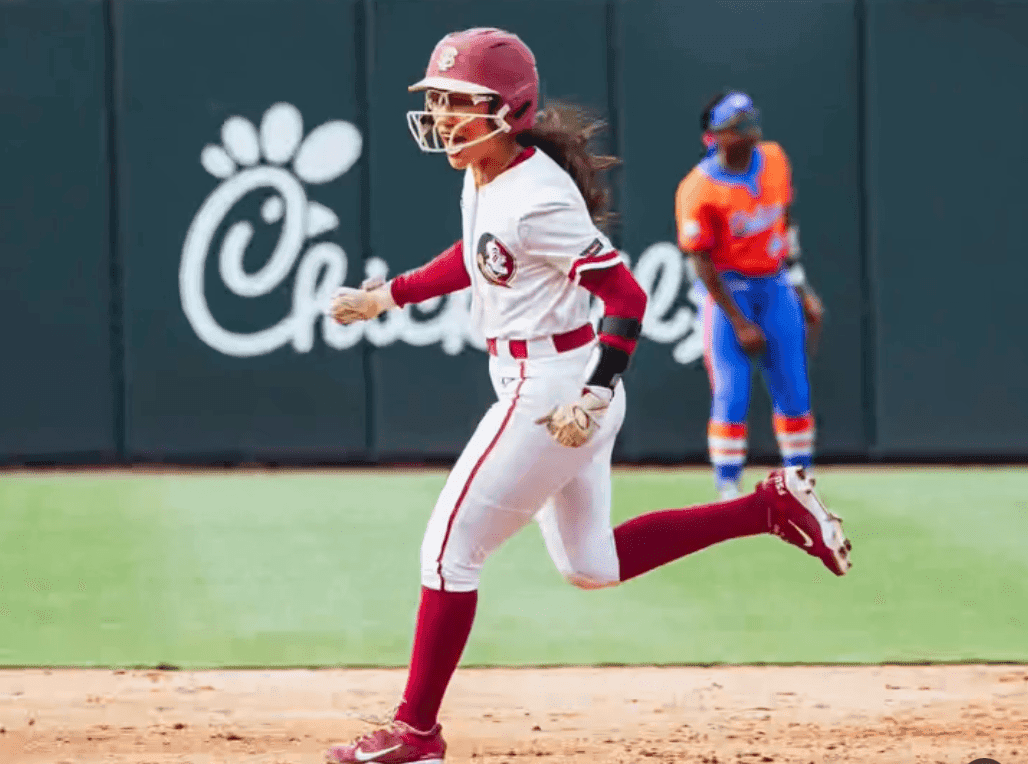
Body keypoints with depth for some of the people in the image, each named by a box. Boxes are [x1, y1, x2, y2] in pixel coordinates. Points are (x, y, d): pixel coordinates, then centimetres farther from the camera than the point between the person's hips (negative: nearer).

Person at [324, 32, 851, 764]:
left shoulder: (537, 200, -23)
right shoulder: (483, 178, 4)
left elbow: (627, 295, -23)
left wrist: (594, 396, -31)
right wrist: (391, 295, 23)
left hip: (554, 390, -10)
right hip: (548, 390, 10)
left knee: (450, 547, -4)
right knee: (591, 566, 20)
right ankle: (772, 507, 23)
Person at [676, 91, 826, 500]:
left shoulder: (774, 159, -1)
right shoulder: (698, 190, -19)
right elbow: (702, 263, -16)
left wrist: (800, 288, 12)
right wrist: (739, 322, -16)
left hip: (775, 284, 5)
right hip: (729, 289, -5)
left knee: (794, 393, 7)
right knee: (731, 396, -10)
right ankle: (727, 493, -1)